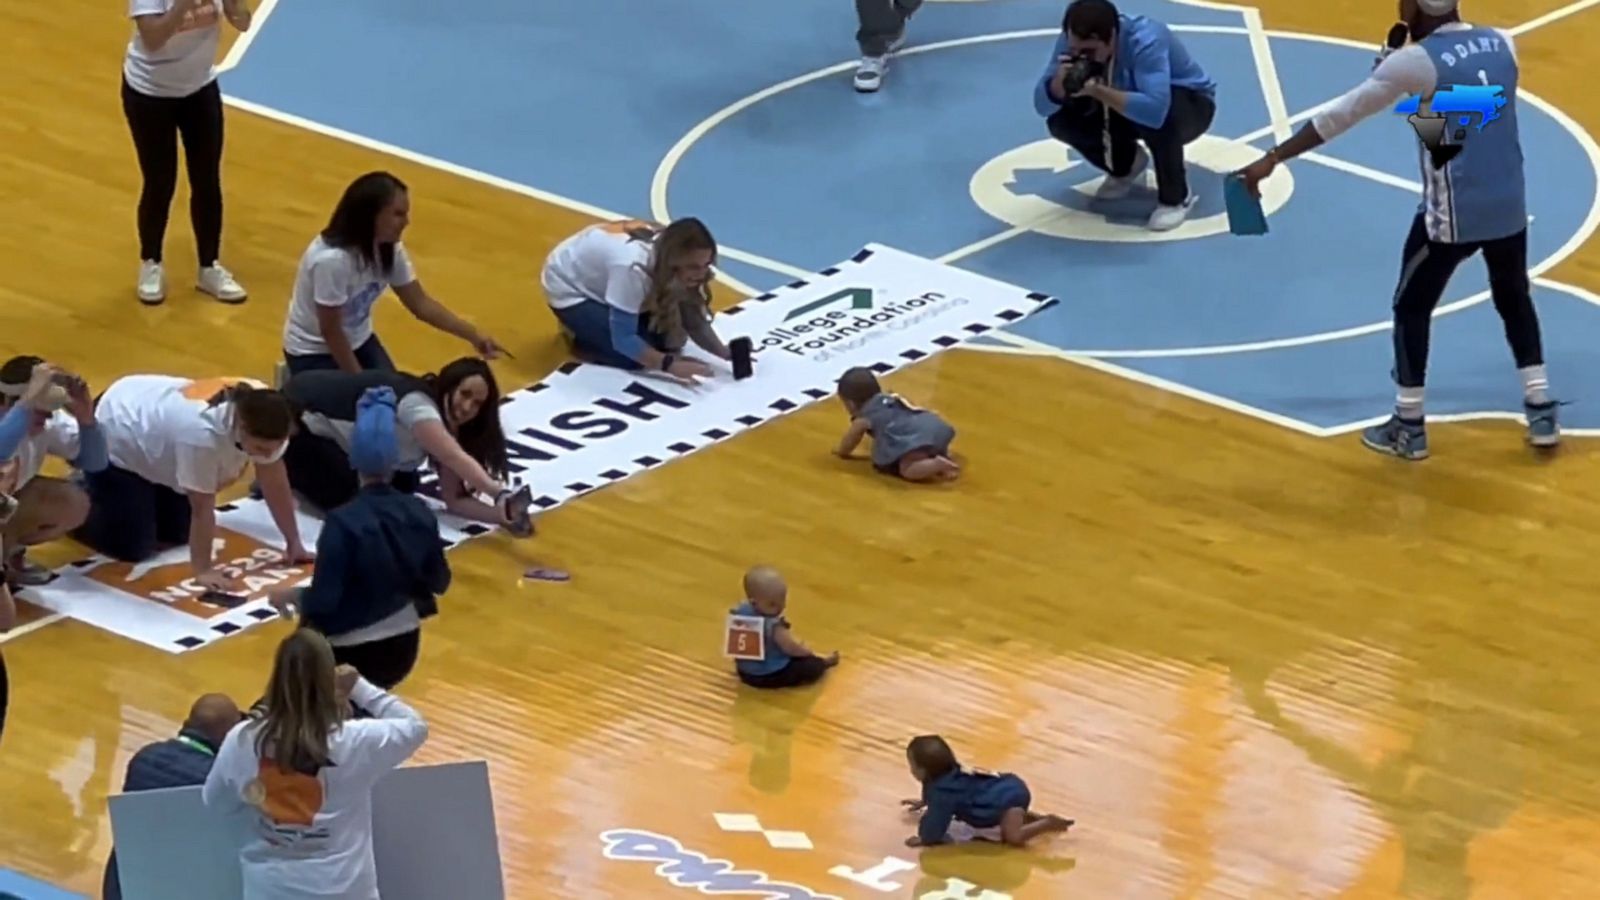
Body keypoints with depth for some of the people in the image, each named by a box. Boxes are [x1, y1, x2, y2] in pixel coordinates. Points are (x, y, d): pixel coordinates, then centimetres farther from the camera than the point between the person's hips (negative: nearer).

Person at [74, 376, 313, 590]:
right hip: (115, 441, -7)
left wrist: (293, 543, -8)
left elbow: (275, 483, -12)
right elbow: (202, 508, -35)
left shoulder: (260, 417, -24)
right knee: (132, 549, -7)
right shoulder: (202, 431, -45)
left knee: (176, 535, 9)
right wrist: (202, 570, -26)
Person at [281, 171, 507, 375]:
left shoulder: (389, 249, -11)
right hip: (314, 352, -7)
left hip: (358, 342, 7)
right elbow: (330, 331, -25)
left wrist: (473, 335, -9)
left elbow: (420, 303, 0)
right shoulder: (332, 260, -35)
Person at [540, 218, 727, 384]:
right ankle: (577, 331, 3)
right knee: (632, 354, -22)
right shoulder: (633, 267, -42)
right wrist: (669, 364, -41)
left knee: (669, 338, -5)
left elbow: (694, 319, -11)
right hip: (570, 288, -7)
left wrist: (725, 352, -26)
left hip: (601, 281, 7)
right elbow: (623, 340, -34)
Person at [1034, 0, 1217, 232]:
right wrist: (1059, 82, -40)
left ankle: (1175, 197, -13)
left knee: (1158, 117, -40)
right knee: (1061, 120, -16)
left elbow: (1155, 110, -52)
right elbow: (1043, 106, -19)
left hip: (1190, 102, -6)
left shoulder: (1144, 40, -38)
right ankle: (1125, 164, 13)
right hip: (1126, 102, 6)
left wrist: (1097, 91, -53)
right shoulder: (1074, 41, -21)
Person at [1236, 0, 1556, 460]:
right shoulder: (1500, 42, 2)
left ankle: (1409, 427, 15)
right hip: (1509, 205, 5)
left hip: (1452, 213, -5)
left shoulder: (1416, 62, -15)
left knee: (1412, 308, 12)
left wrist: (1273, 158, -5)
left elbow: (1340, 116, -11)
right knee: (1514, 300, 24)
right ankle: (1541, 412, 23)